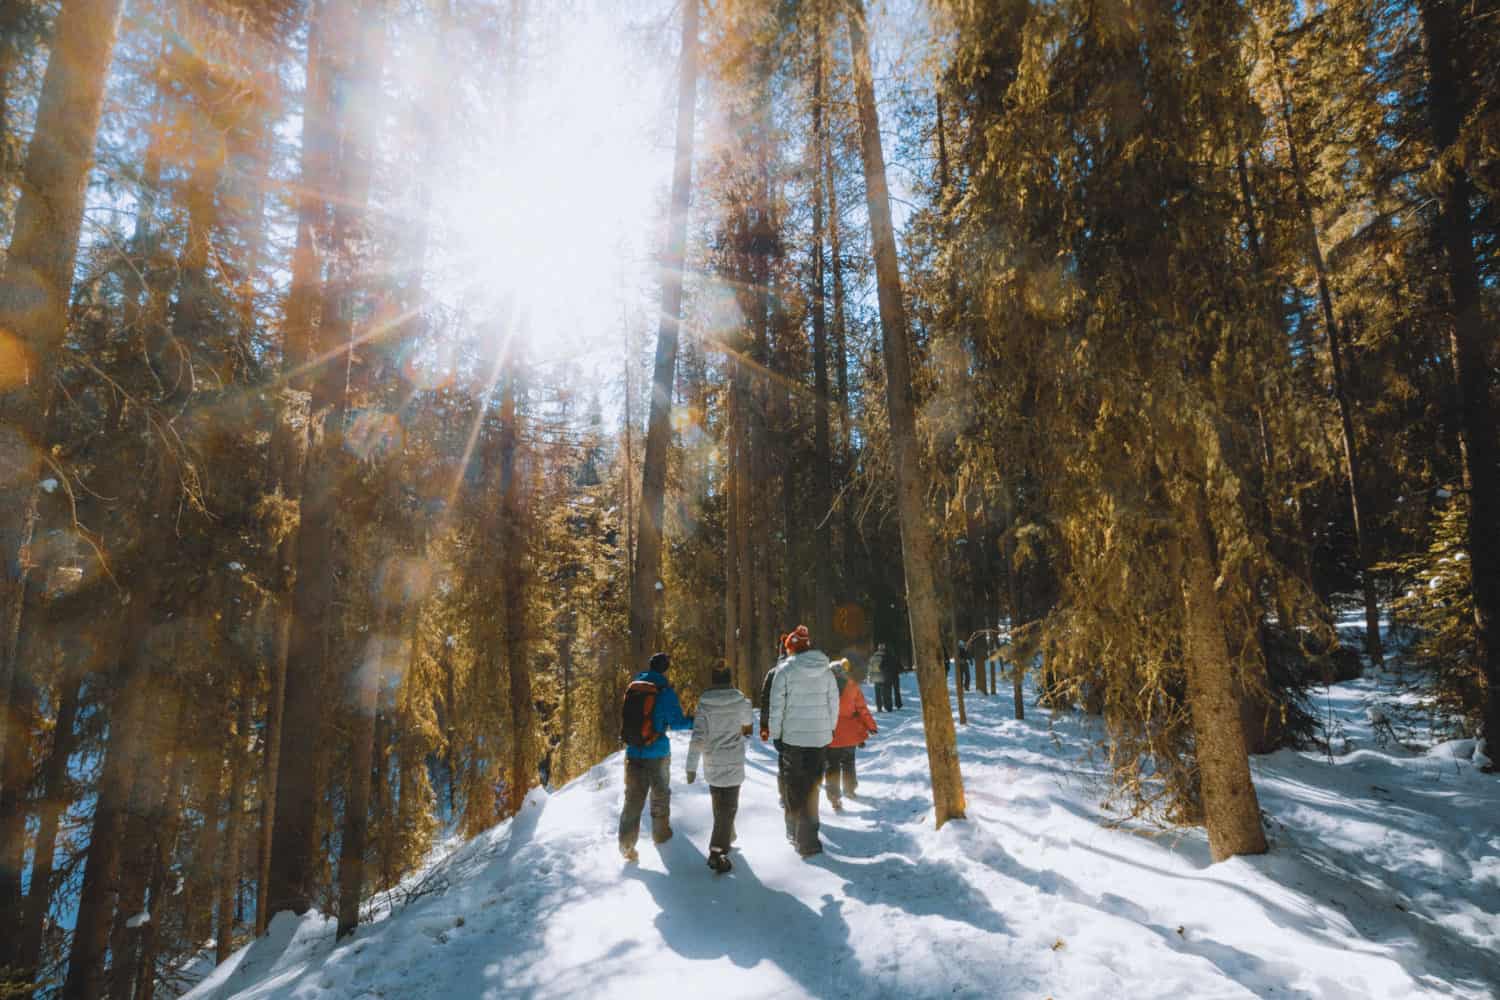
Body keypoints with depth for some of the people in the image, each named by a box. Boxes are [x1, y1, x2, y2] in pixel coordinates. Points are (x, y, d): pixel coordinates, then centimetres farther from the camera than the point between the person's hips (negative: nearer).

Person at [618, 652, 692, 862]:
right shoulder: (665, 691, -13)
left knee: (633, 797, 6)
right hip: (657, 752, -3)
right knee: (660, 794, 18)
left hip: (633, 752, 4)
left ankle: (627, 844, 2)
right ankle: (660, 833, 33)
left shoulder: (633, 687, 3)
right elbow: (677, 722, -11)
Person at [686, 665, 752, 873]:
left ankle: (724, 840, 38)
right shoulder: (740, 702, -7)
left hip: (712, 765, 3)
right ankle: (717, 852, -9)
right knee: (728, 808, 0)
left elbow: (697, 737, -11)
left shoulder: (704, 704, -6)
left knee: (719, 805, 21)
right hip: (733, 764, -3)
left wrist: (691, 767, -7)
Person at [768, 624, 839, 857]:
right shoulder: (826, 671, 2)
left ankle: (795, 832, 17)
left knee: (795, 786, 12)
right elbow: (834, 704, 7)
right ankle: (807, 840, 15)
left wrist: (775, 734, 2)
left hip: (793, 738, -3)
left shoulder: (785, 670, -8)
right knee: (812, 786, 12)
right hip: (821, 738, 3)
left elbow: (776, 706, -7)